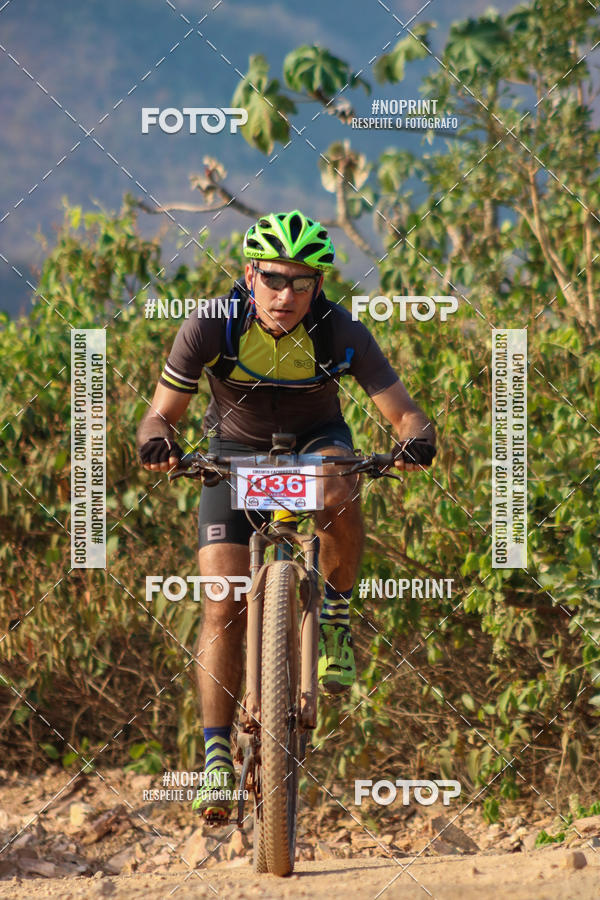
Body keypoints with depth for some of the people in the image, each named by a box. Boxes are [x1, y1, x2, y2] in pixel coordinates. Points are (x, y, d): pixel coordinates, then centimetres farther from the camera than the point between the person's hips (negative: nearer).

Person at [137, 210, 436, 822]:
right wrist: (157, 442, -42)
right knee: (223, 608, -14)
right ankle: (216, 756, -7)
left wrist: (416, 442, -46)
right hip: (235, 450, 0)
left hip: (316, 442, 0)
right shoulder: (211, 327, -24)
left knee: (336, 495, -38)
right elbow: (160, 415, -18)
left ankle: (336, 616, -13)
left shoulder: (341, 333, -24)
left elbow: (404, 413, -23)